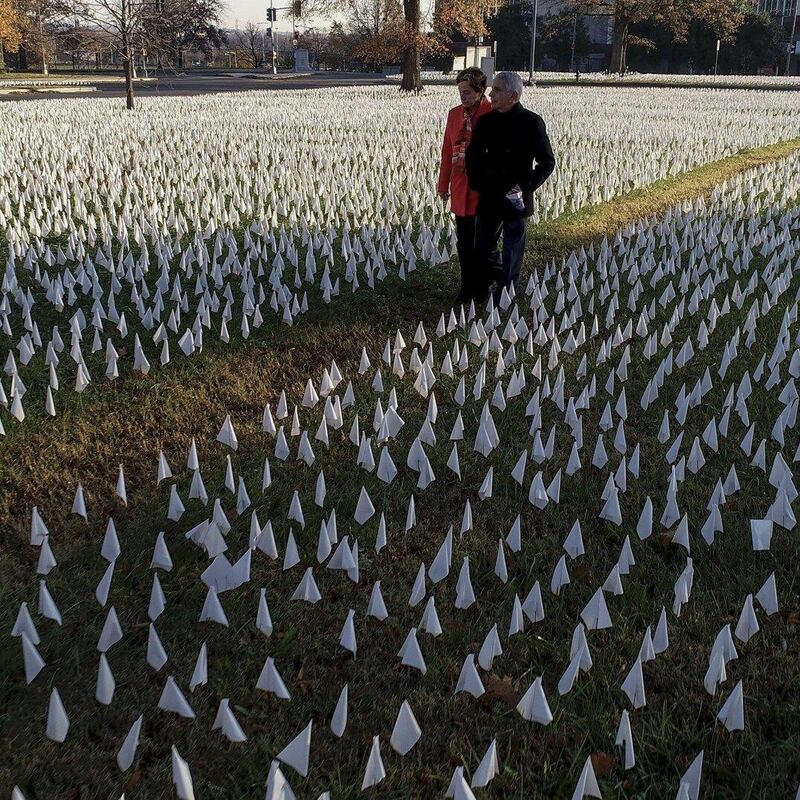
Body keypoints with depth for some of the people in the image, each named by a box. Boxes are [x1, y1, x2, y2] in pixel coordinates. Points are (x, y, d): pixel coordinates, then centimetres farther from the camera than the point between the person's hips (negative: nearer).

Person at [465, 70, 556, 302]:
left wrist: (527, 186, -16)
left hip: (515, 199, -5)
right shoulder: (486, 121, 5)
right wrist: (477, 183, 1)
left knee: (512, 248, 6)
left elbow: (547, 162, -5)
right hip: (489, 197, 5)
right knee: (482, 247, 12)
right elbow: (473, 155, 15)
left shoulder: (531, 123, -8)